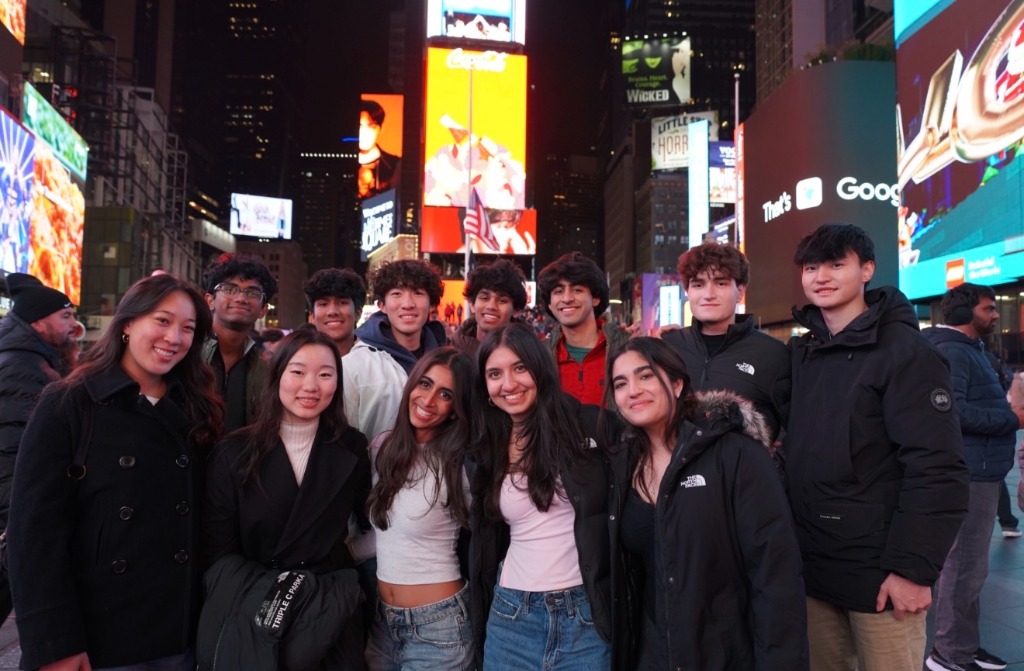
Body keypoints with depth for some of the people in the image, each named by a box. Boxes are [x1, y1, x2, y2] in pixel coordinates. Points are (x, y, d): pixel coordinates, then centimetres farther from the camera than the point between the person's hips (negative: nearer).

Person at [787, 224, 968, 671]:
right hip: (811, 566, 6)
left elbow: (937, 470, -15)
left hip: (879, 571, -5)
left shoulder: (905, 352, -10)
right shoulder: (799, 353, 8)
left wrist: (913, 568, -17)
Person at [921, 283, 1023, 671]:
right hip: (969, 474, -11)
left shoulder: (969, 350, 19)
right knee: (965, 566, -3)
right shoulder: (952, 351, -14)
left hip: (980, 471, 11)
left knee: (967, 564, 17)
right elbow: (954, 411, -25)